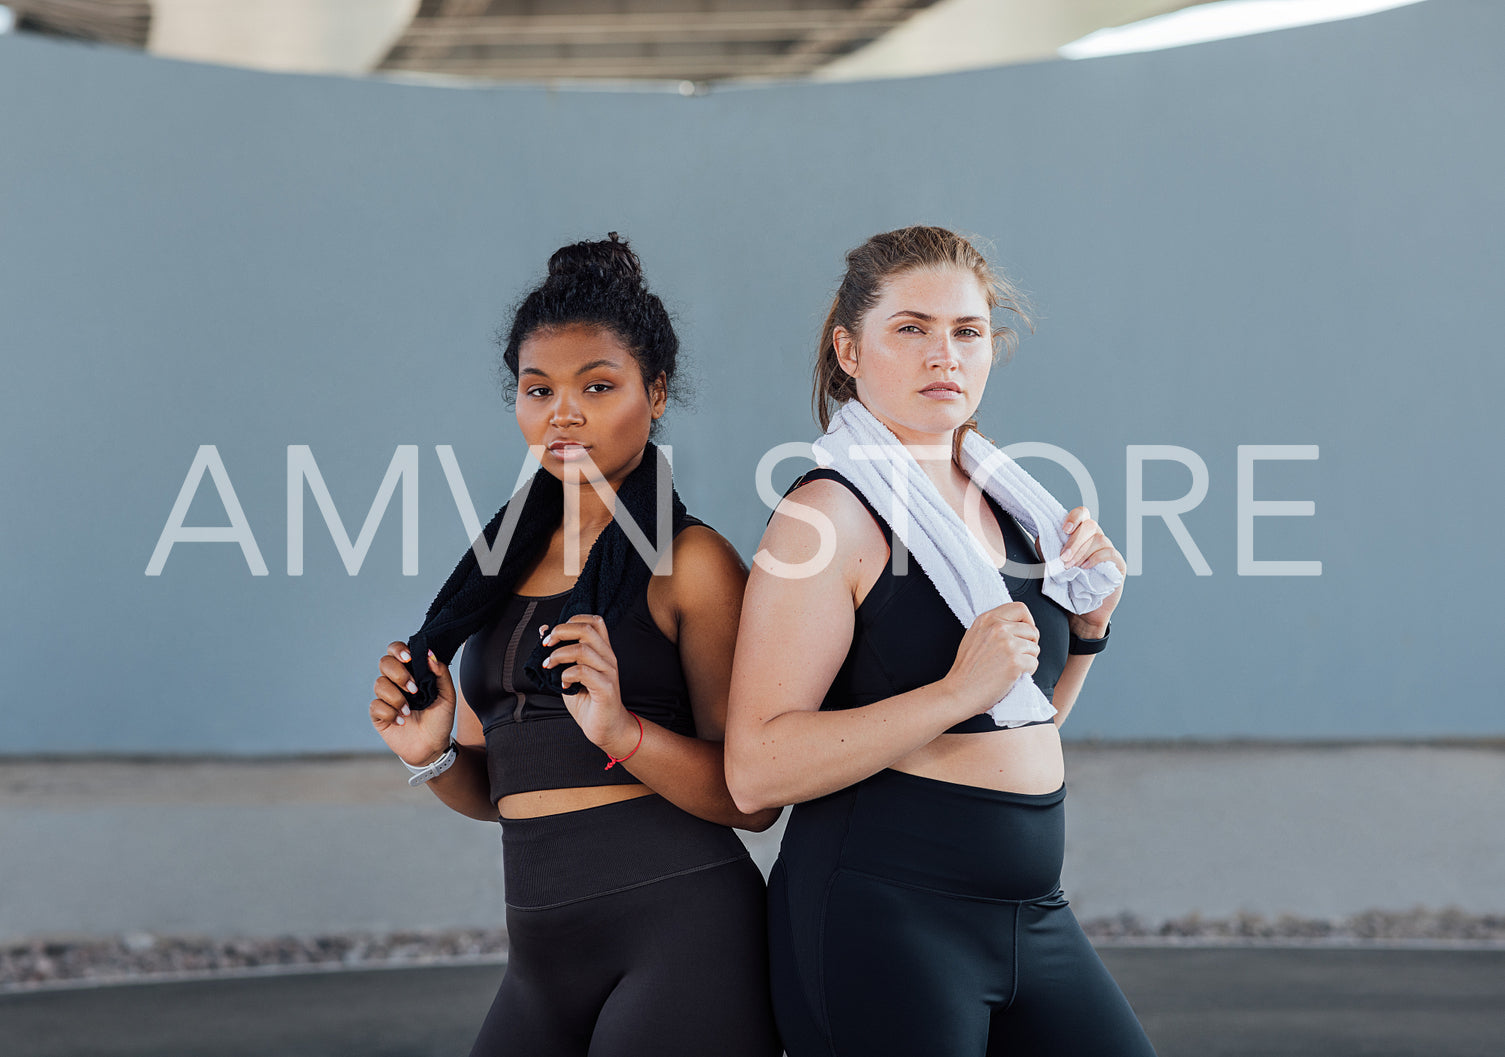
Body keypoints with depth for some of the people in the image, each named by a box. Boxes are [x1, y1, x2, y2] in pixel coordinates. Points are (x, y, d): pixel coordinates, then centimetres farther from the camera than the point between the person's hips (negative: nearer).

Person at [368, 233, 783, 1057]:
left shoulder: (691, 563, -5)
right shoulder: (507, 565, 13)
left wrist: (622, 731, -24)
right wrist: (432, 755, -1)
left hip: (680, 928, -6)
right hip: (545, 960, 6)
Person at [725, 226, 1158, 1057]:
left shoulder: (999, 502, 11)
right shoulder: (830, 513, -11)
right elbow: (755, 771, -19)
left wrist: (1086, 623, 7)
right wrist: (957, 691, -24)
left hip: (1030, 917, 7)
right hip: (882, 917, -7)